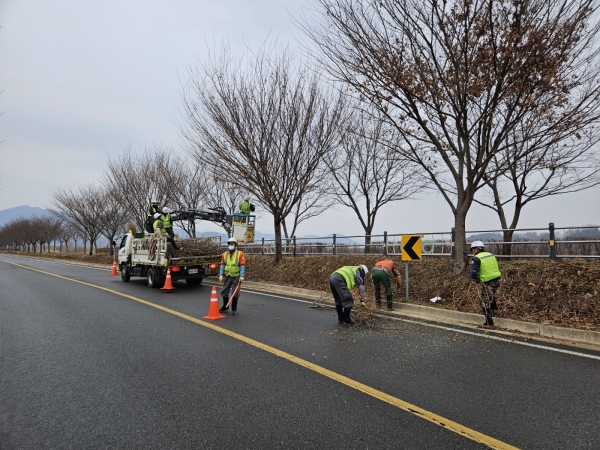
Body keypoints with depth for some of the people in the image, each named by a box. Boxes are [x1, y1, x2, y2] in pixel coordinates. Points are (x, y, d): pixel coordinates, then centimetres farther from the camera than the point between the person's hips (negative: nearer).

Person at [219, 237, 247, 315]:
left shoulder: (240, 254, -6)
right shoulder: (224, 254, 6)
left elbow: (242, 265, -9)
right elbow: (222, 265, 9)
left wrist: (242, 276, -15)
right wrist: (221, 275, -1)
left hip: (236, 277, -4)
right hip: (227, 277, 4)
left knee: (235, 293, 1)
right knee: (224, 292, 9)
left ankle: (234, 309, 15)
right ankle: (225, 307, 28)